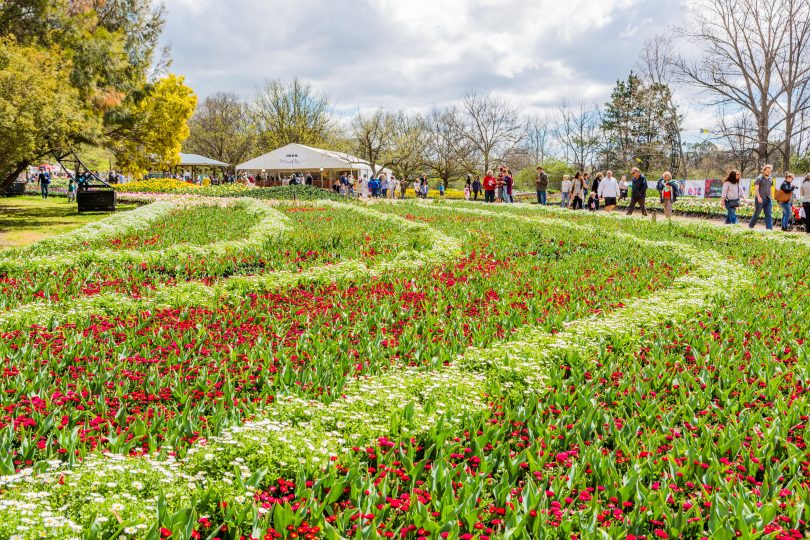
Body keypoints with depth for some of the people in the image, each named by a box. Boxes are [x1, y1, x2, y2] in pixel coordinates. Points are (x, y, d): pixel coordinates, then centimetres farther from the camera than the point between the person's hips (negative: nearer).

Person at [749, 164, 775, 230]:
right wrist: (758, 197, -21)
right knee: (757, 213, 2)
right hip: (760, 199, -5)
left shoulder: (770, 179, 14)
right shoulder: (759, 178, -5)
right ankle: (750, 226, 18)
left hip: (768, 199, 5)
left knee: (769, 215, -2)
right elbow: (756, 188, -11)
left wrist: (770, 196, 17)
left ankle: (769, 228, -6)